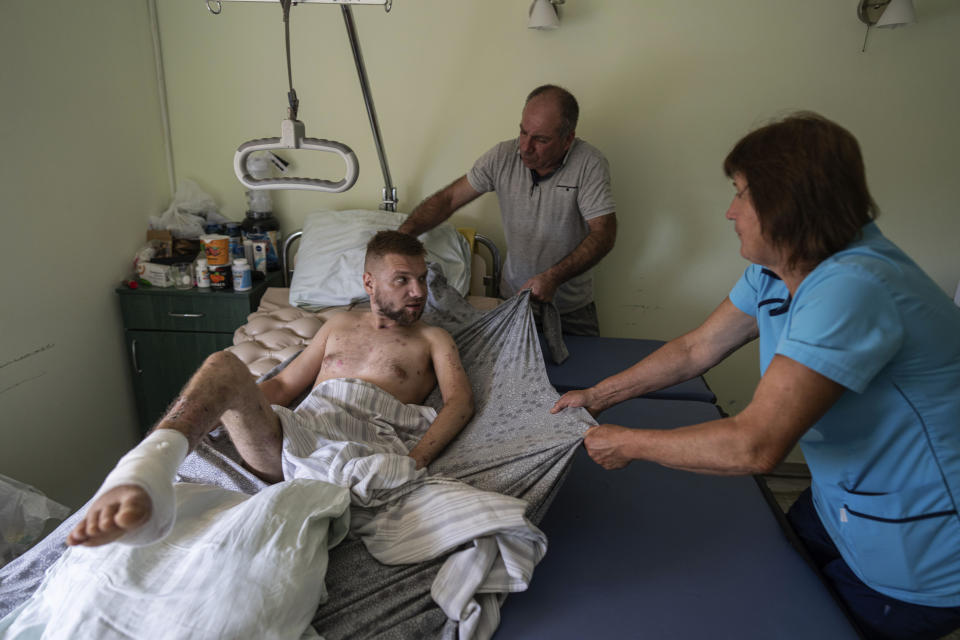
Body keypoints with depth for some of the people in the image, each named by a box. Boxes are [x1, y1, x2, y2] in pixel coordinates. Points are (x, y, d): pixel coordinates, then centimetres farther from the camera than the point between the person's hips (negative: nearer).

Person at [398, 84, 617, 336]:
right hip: (513, 299, 2)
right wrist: (403, 233, -19)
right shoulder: (503, 156, -9)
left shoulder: (589, 164, -17)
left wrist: (553, 277, -31)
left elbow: (603, 234, -19)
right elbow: (448, 198, -4)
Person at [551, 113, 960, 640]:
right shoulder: (773, 272, -4)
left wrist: (627, 443, -25)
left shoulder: (853, 289, -35)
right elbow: (696, 349, 4)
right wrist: (597, 396, 4)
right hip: (840, 506, 8)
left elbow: (756, 445, -38)